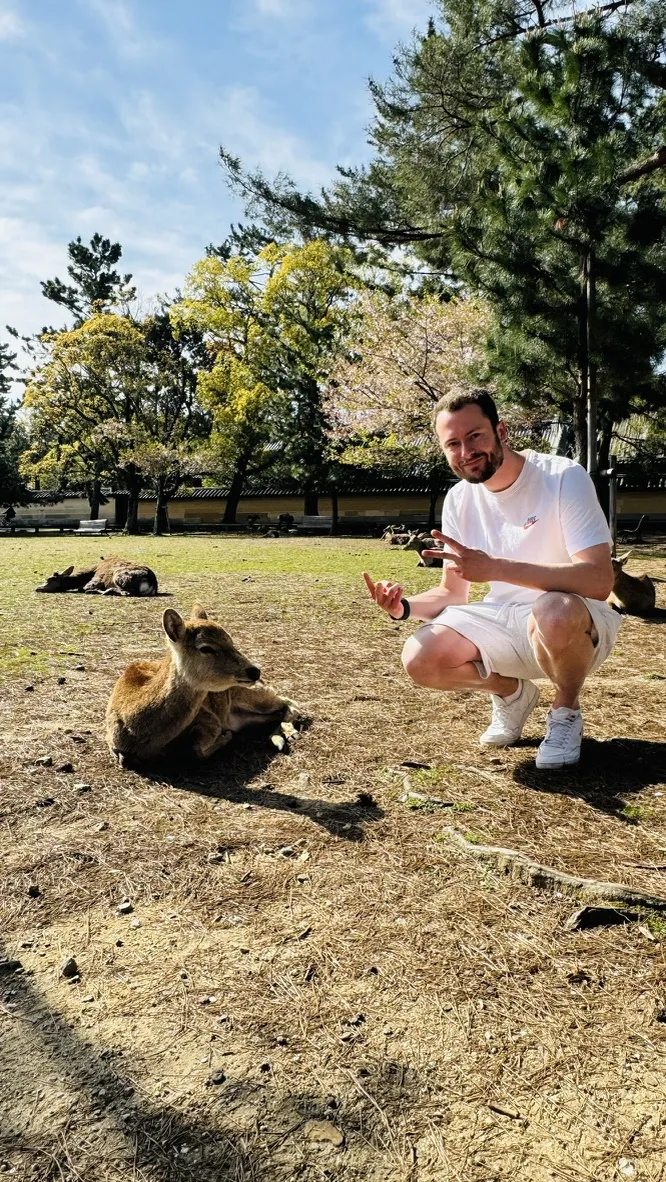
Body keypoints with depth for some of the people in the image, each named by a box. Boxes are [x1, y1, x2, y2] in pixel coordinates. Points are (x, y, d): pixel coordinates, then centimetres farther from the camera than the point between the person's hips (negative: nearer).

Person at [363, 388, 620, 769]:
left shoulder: (564, 477, -17)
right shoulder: (459, 499, 0)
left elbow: (599, 580, -29)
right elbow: (455, 595, 8)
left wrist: (494, 568, -39)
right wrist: (405, 606, -15)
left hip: (576, 626, -4)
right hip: (504, 623, 5)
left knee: (554, 611, -40)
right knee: (421, 659, -19)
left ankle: (566, 711, -6)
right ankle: (512, 692, 12)